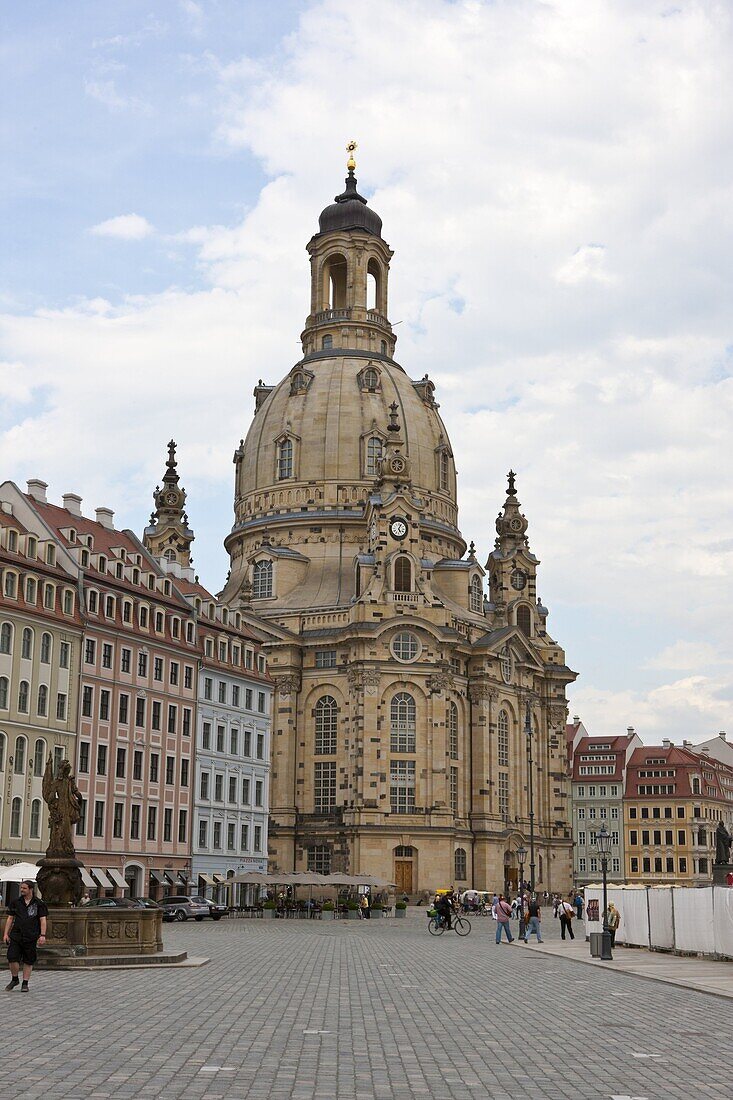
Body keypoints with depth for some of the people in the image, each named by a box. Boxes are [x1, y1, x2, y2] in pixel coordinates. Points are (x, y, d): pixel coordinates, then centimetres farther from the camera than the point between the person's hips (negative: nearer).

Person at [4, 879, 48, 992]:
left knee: (28, 961, 3)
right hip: (16, 935, 2)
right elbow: (10, 918, 11)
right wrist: (5, 934, 4)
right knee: (12, 958, -8)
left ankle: (25, 983, 14)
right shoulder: (16, 902, 8)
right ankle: (14, 979, 15)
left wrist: (42, 935, -11)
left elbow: (43, 920, -2)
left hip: (31, 936, -2)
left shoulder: (39, 904, 0)